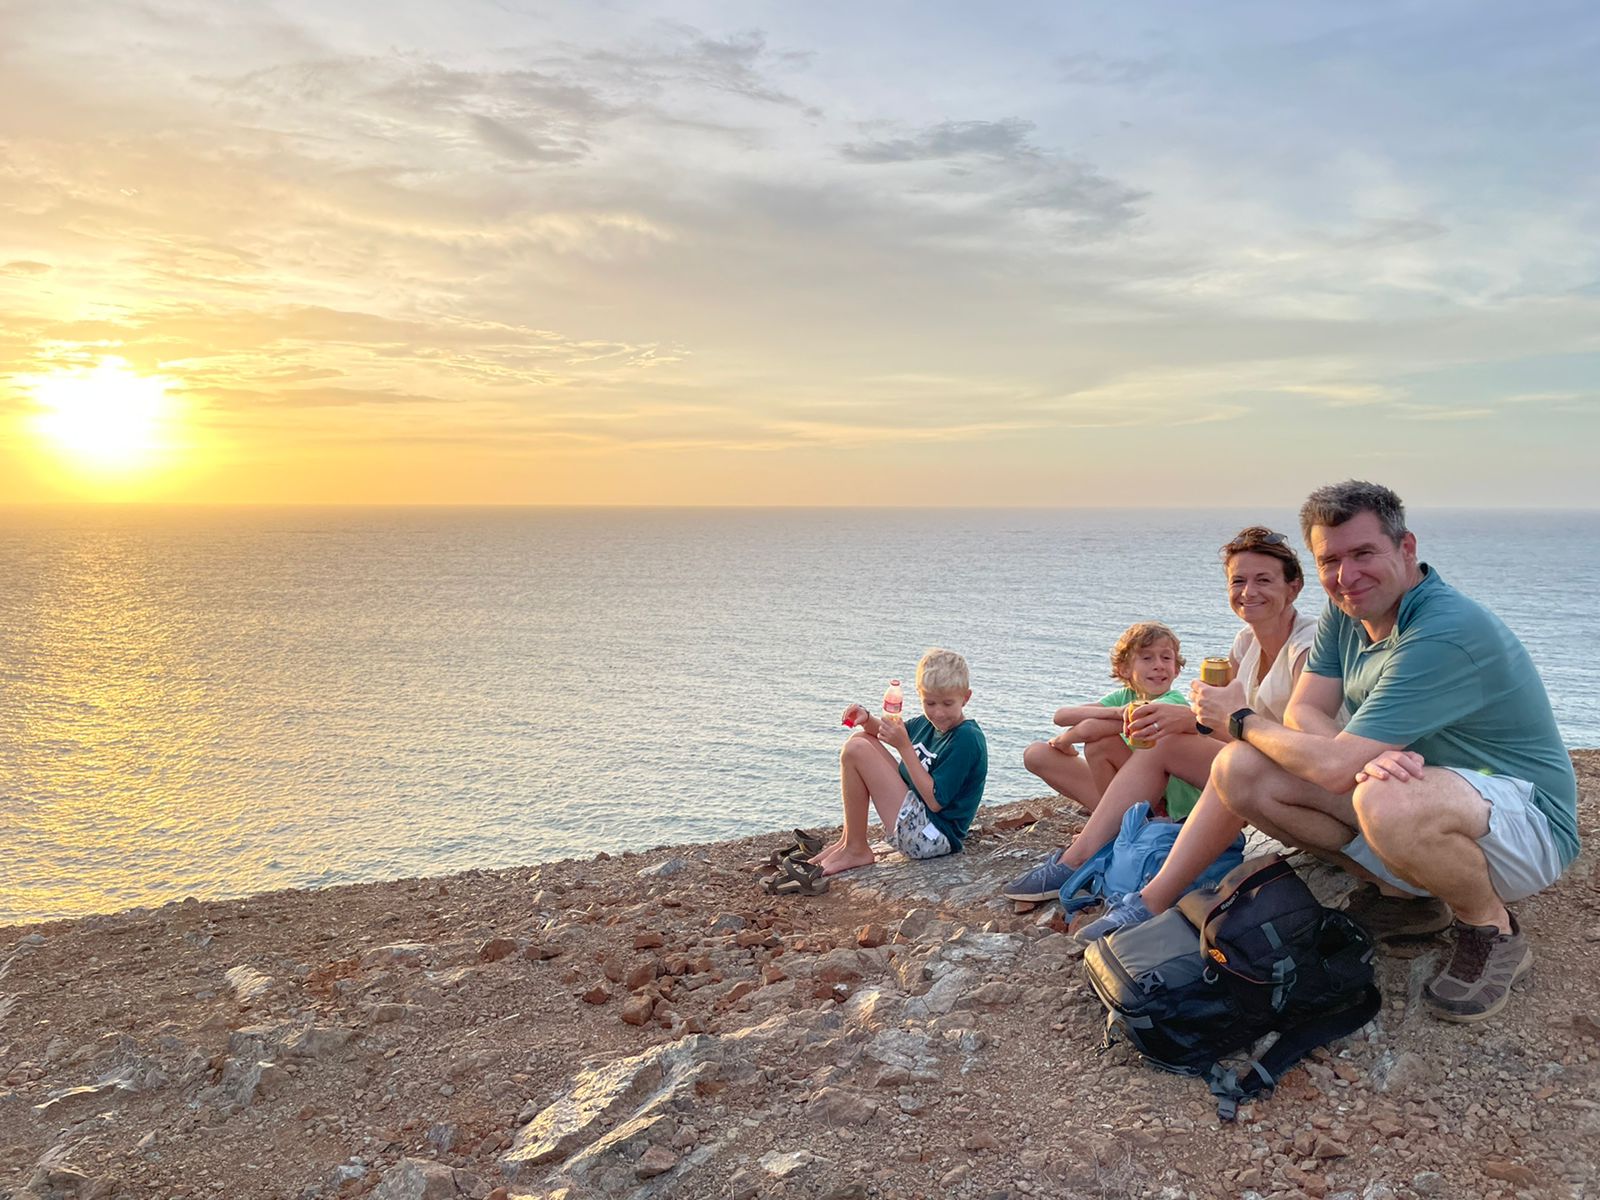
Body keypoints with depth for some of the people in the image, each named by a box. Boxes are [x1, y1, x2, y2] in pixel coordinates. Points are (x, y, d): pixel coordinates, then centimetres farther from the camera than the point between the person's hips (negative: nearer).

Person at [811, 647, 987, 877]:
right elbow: (884, 731, 22)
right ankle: (848, 839, 10)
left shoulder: (967, 739, -20)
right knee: (862, 738, 15)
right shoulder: (929, 723, 5)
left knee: (856, 750, -16)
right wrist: (867, 719, -2)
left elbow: (935, 801, -24)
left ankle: (855, 850, -5)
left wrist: (904, 746, -23)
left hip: (934, 836, -10)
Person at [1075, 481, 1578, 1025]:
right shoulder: (1345, 615, 1)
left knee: (1389, 802, -43)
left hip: (1527, 820, -8)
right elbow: (1303, 712, -5)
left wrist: (1240, 717, -12)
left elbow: (1333, 767, -30)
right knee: (1240, 770, -9)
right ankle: (1401, 894, 5)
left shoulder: (1446, 633, -28)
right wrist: (1366, 750, -29)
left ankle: (1493, 933, -10)